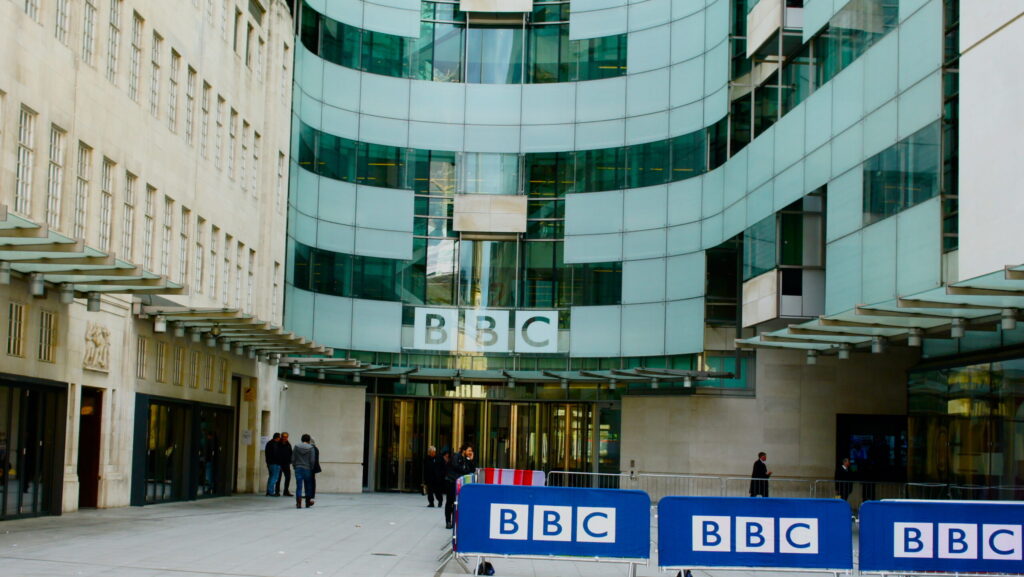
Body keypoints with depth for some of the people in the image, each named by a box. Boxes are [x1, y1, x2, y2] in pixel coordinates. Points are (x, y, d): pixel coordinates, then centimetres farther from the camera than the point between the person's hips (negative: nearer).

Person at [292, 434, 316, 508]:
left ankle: (298, 503, -11)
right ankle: (308, 502, 22)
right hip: (307, 469, -1)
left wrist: (295, 466, 12)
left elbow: (293, 459, 0)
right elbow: (312, 460, -8)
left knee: (299, 486, -1)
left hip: (298, 469, 1)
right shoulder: (311, 448, -7)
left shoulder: (296, 447, 0)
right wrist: (311, 468, 7)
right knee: (308, 486, 13)